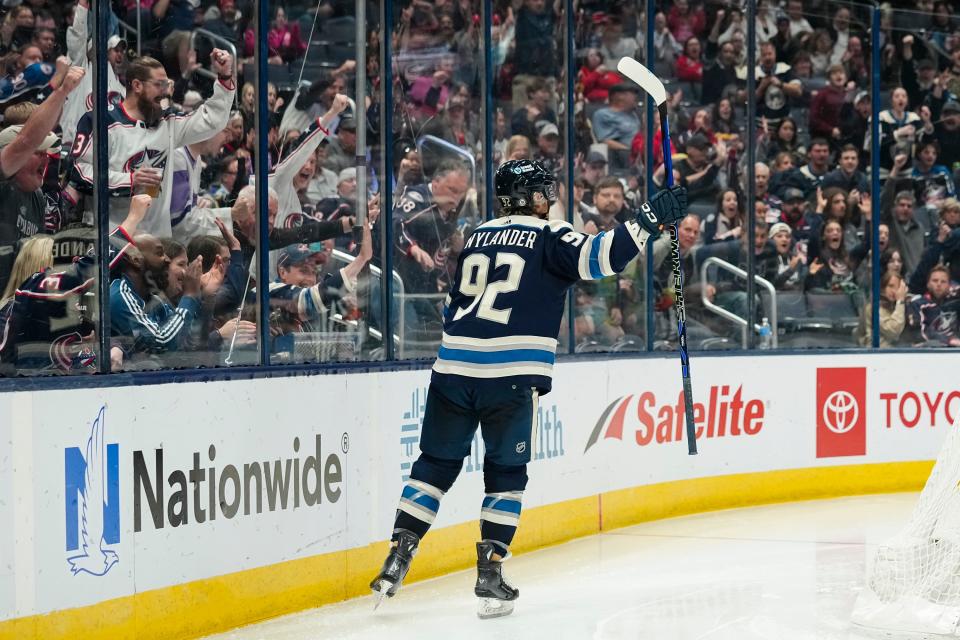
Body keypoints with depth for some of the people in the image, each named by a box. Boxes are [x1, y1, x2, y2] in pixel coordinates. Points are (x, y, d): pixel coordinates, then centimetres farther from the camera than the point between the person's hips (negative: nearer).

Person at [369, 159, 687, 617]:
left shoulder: (476, 239, 19)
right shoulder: (547, 238, 0)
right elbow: (599, 256, -15)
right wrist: (651, 219, -11)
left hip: (453, 370, 5)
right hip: (511, 378, -5)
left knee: (436, 464, 13)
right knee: (505, 474, 7)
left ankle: (397, 560, 5)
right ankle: (489, 575, 2)